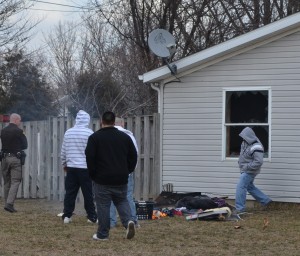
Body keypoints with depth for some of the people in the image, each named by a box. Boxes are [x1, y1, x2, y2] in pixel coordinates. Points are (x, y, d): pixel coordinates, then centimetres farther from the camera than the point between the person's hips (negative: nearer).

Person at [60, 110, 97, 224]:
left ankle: (67, 216, 6)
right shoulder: (89, 133, -9)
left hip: (71, 167, 4)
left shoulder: (68, 133, 4)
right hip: (85, 167, -4)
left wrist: (64, 164, 24)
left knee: (70, 192, 8)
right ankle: (91, 216, 6)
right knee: (88, 193, 3)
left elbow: (63, 152, 11)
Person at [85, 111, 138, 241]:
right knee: (122, 201, 16)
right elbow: (133, 156, 10)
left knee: (103, 206, 2)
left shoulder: (95, 137, -5)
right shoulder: (125, 137, 7)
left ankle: (102, 234, 6)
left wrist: (93, 173, 4)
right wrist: (127, 171, 19)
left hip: (102, 179, -3)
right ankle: (128, 221, -9)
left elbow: (89, 157, -8)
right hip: (121, 179, 3)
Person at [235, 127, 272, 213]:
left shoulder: (256, 148, -26)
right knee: (250, 187, 21)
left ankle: (239, 208, -9)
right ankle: (266, 200, 31)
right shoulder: (245, 143, 4)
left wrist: (247, 167, -24)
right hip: (245, 170, 10)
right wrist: (240, 163, 10)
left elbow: (259, 162, -29)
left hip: (250, 171, -10)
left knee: (240, 187, -12)